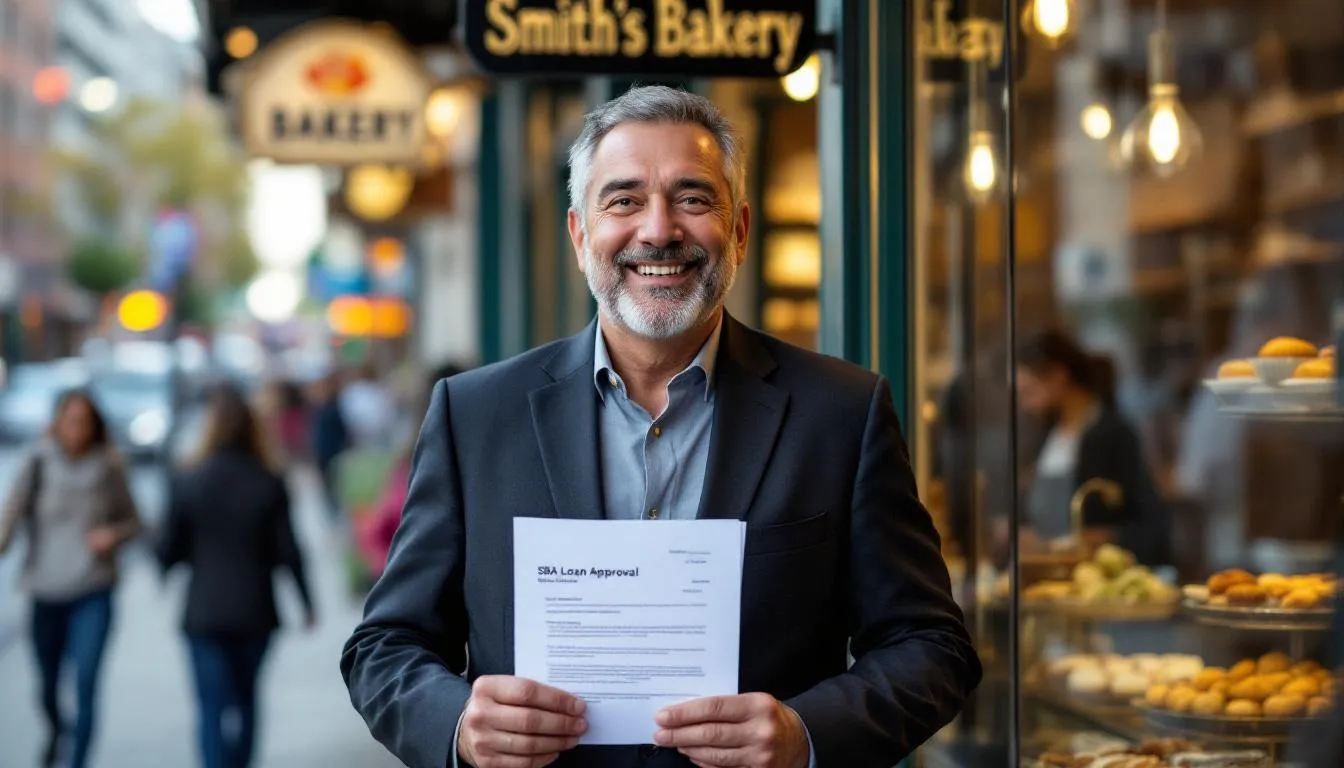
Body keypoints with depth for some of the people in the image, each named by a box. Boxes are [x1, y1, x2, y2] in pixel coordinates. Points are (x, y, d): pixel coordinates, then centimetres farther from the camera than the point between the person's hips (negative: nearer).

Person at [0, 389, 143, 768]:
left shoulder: (109, 469, -1)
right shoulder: (39, 463, -6)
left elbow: (133, 521, 10)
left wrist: (114, 534, -11)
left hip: (93, 593, 0)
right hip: (46, 592, 1)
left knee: (86, 683, -13)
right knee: (48, 684, 14)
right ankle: (56, 731, 47)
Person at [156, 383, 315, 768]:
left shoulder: (188, 482, -10)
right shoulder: (269, 484, -7)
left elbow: (168, 549, -6)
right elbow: (288, 550, -5)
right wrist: (307, 602, 7)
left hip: (205, 611, -2)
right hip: (255, 610, 2)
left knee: (212, 709, 1)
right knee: (246, 697, 21)